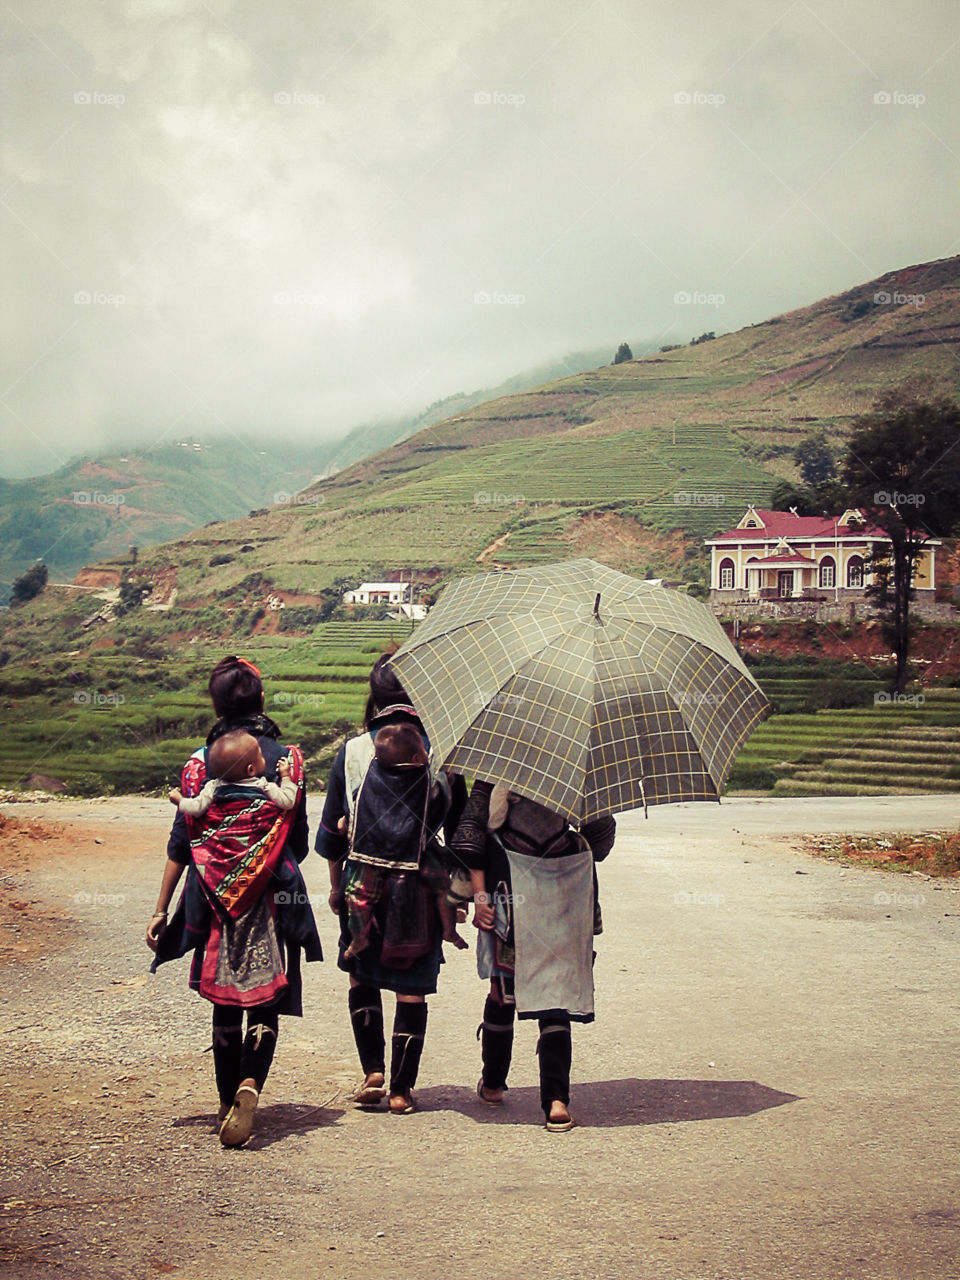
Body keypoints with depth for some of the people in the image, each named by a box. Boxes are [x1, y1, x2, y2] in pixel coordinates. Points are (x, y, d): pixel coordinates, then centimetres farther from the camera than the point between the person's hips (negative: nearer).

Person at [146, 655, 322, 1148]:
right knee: (265, 1003, 2)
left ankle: (228, 1101, 19)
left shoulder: (200, 762, -1)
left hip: (216, 901, 1)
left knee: (224, 1005, 13)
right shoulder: (287, 760, -1)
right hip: (273, 901, -1)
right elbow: (300, 843, 3)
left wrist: (161, 910, 5)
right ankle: (250, 1084, -21)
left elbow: (180, 843, -1)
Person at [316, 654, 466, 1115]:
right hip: (420, 887, 0)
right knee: (412, 987, 7)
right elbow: (459, 822, 4)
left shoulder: (353, 751, -2)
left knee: (362, 977, 19)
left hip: (363, 883, 0)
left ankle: (373, 1073, 10)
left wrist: (336, 886, 16)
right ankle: (402, 1089, 10)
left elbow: (332, 827, 4)